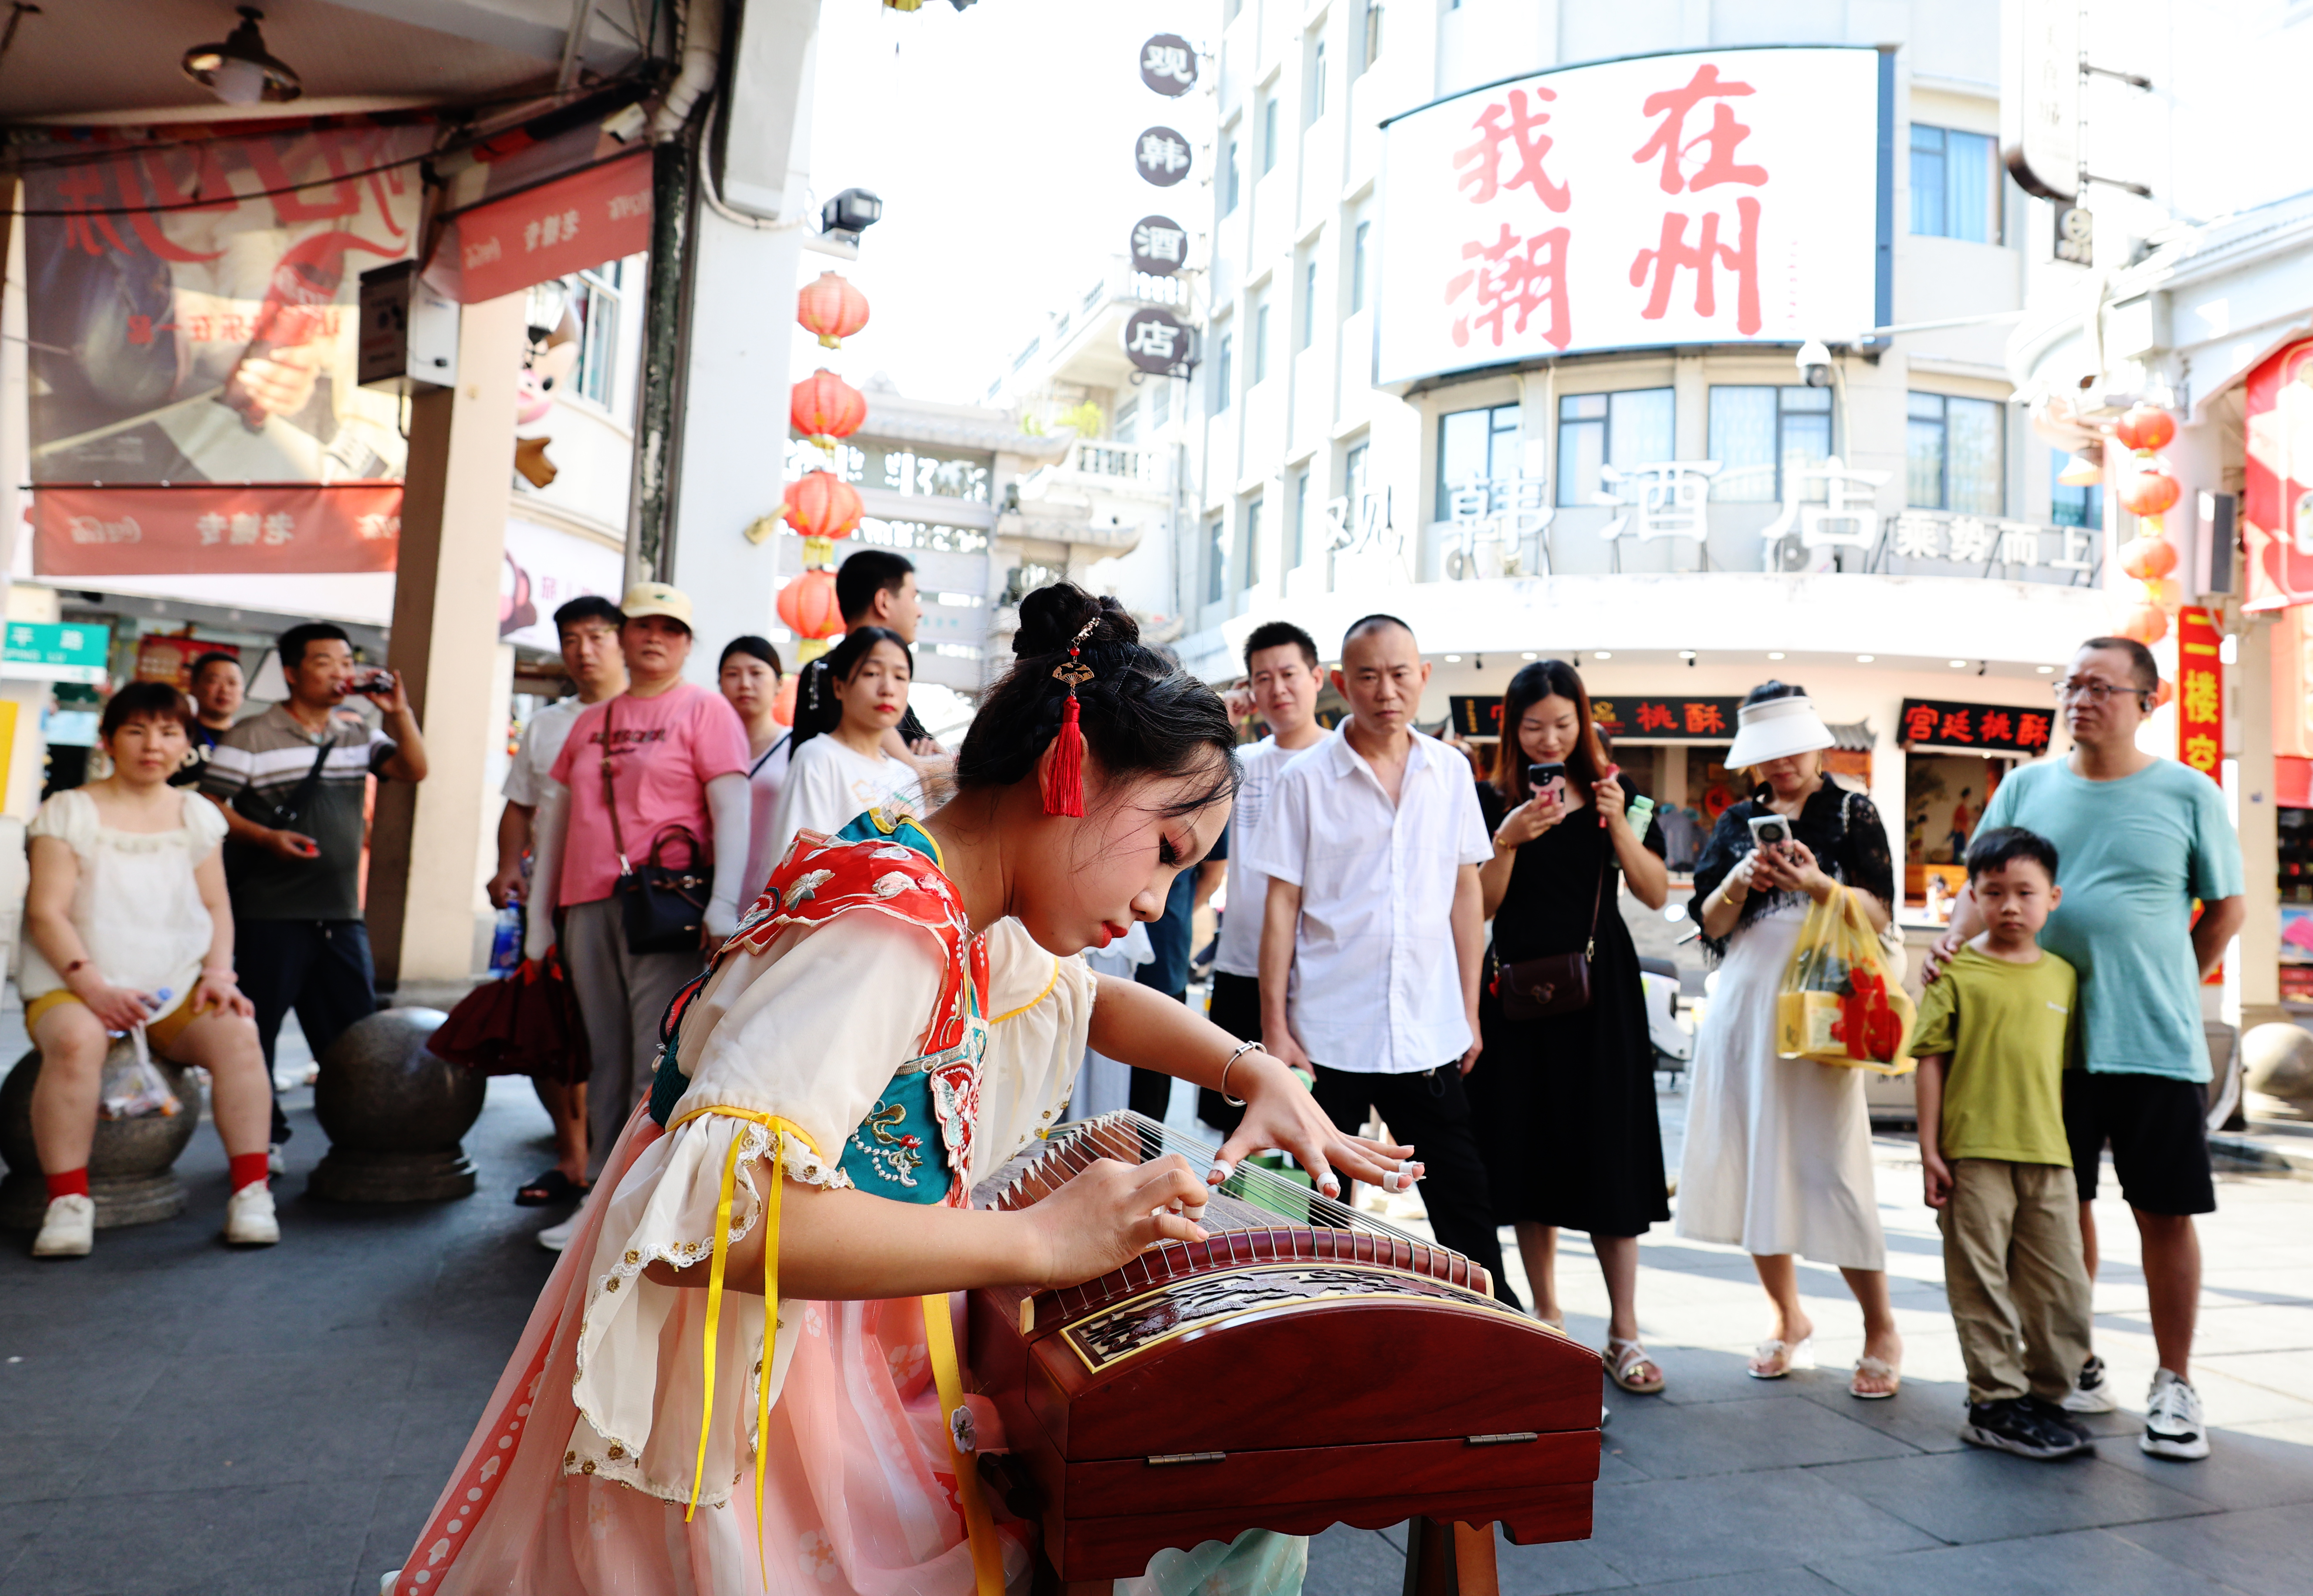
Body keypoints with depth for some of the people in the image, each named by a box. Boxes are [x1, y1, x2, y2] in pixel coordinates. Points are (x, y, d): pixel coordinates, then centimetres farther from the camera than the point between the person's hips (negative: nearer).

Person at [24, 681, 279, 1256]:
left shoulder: (197, 815, 13)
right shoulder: (71, 811, 3)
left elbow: (216, 908, 13)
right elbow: (46, 911, -5)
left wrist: (219, 974, -6)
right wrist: (91, 984, -19)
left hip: (179, 988, 2)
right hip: (78, 983, -2)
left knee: (237, 1034, -27)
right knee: (75, 1043, -35)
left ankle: (251, 1191, -23)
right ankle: (67, 1203, -25)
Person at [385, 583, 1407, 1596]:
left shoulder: (967, 920, 3)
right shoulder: (888, 928, -24)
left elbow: (1089, 995, 22)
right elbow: (697, 1216, -35)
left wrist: (1259, 1076, 5)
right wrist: (1039, 1239, -30)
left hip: (858, 1368, 9)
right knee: (1244, 1511, -8)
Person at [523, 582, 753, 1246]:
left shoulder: (704, 708, 3)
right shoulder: (590, 720, 19)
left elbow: (732, 808, -6)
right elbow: (555, 814, 21)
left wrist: (723, 904, -17)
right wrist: (539, 916, 18)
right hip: (589, 905, 6)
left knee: (659, 1062, -7)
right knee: (605, 1060, 9)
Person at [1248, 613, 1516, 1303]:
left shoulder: (1450, 770, 6)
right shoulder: (1306, 778, -3)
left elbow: (1465, 895, 11)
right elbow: (1281, 905, -3)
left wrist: (1470, 1011, 9)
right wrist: (1274, 1026, -6)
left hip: (1429, 1033, 3)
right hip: (1328, 1034, -2)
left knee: (1467, 1208, 8)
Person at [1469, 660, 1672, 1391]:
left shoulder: (1614, 792, 5)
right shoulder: (1491, 801, 2)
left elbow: (1656, 893, 1)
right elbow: (1481, 907, -4)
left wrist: (1619, 824, -12)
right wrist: (1508, 841, -18)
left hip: (1601, 988, 0)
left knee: (1609, 1154, -1)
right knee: (1532, 1154, 6)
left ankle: (1624, 1331, 9)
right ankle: (1547, 1318, 21)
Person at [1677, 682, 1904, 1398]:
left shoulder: (1853, 813, 8)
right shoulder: (1737, 822, 16)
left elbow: (1880, 912, 0)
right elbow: (1709, 925, 10)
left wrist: (1818, 885, -16)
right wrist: (1741, 880, -8)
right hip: (1745, 999, 4)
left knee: (1831, 1163, -7)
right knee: (1754, 1159, 3)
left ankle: (1881, 1330, 9)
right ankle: (1788, 1318, 19)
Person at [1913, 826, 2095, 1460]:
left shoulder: (2064, 976, 10)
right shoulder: (1957, 970, -3)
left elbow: (2067, 1066, 17)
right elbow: (1931, 1060, -4)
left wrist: (2072, 1149, 14)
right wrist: (1930, 1151, -7)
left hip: (2048, 1154, 5)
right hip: (1974, 1153, -4)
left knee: (2063, 1286, 9)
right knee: (1982, 1285, 3)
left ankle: (2046, 1396, 25)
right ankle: (1996, 1403, 14)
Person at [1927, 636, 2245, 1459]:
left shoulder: (2188, 794, 1)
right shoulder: (2027, 786, 6)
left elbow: (2227, 907, 7)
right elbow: (1983, 885, 5)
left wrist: (2165, 991, 3)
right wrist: (1956, 939, -14)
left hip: (2156, 1044, -2)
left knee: (2165, 1211, 3)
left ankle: (2174, 1385, 17)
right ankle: (2076, 1365, 25)